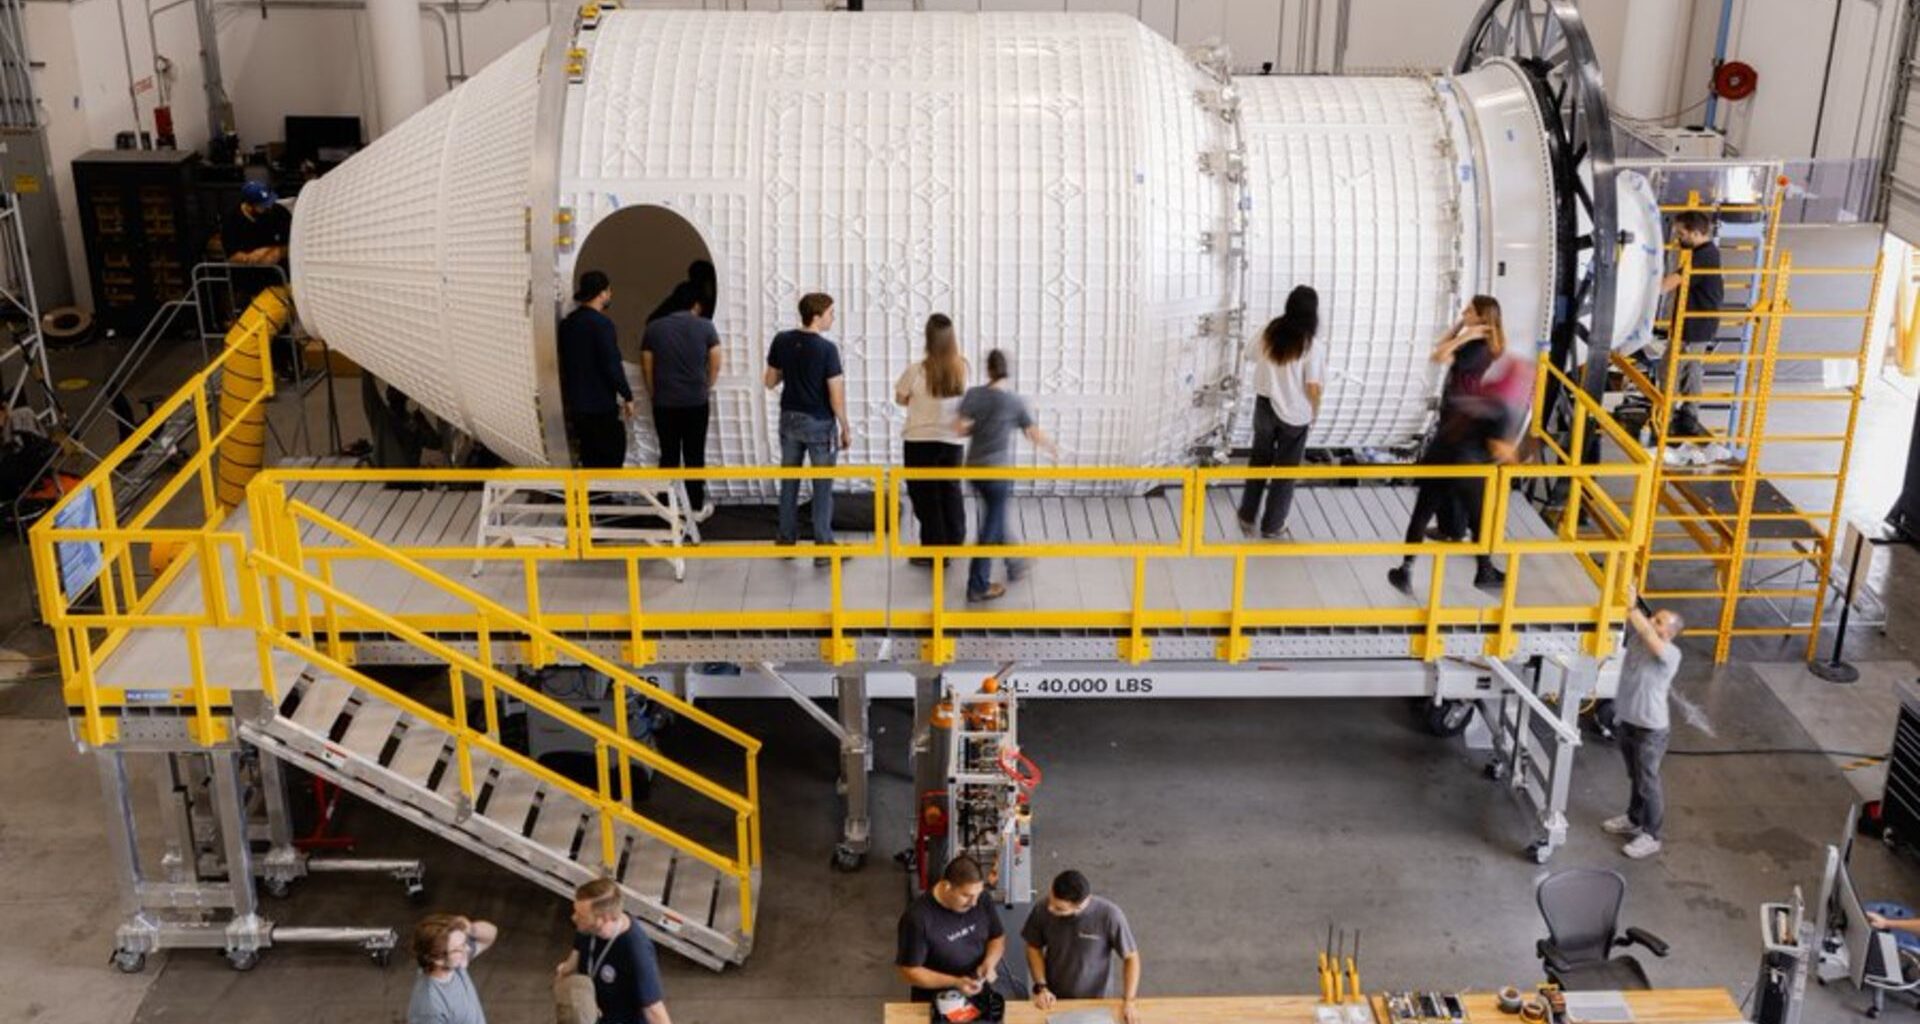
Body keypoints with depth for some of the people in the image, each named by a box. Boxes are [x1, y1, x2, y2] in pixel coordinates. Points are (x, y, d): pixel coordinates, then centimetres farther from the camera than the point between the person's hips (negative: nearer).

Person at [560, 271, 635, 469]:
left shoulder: (567, 323, 9)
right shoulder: (601, 323, -15)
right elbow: (612, 365, -18)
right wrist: (627, 396, -10)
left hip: (576, 403, 8)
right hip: (601, 403, -8)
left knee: (589, 457, 14)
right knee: (614, 452, -1)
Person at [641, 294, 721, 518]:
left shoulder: (653, 329, 1)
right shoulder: (705, 326, -3)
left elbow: (647, 369, 5)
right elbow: (715, 366, 1)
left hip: (664, 403, 1)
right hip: (697, 402, -1)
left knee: (668, 456, 8)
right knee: (695, 456, 6)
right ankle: (697, 507, 11)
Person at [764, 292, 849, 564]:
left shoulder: (782, 341, -2)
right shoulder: (827, 349, -17)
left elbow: (770, 382, 6)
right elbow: (836, 395, -16)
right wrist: (846, 428, -5)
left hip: (790, 419, 5)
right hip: (819, 423, -5)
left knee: (788, 482, 14)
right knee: (822, 486, 4)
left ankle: (786, 539, 22)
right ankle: (823, 546, 7)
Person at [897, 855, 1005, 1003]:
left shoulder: (981, 900, -3)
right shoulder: (917, 918, -17)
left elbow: (998, 938, 12)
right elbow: (909, 973, -12)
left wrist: (990, 962, -8)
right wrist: (955, 982, -21)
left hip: (980, 997, 2)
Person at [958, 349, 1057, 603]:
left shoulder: (973, 394, -4)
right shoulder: (1016, 402, -10)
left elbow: (961, 429, -9)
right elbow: (1035, 434, -6)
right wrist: (1054, 449, 12)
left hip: (974, 467, 5)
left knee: (996, 517, 22)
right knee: (991, 527, 2)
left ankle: (1014, 565, 39)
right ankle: (978, 586, 4)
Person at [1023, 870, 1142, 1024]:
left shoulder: (1108, 915, -28)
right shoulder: (1042, 911, -21)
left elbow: (1131, 957, -13)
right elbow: (1034, 948, -2)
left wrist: (1129, 1001, -18)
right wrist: (1041, 987, -10)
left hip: (1094, 1003, -1)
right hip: (1053, 1000, 1)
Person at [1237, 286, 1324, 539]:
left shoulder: (1269, 333, -5)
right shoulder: (1310, 346, -19)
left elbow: (1254, 359, 11)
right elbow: (1313, 388, -17)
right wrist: (1315, 412, 0)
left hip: (1265, 406, 4)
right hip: (1295, 414, -4)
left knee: (1259, 461, 22)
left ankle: (1248, 516, 31)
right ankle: (1272, 525, 21)